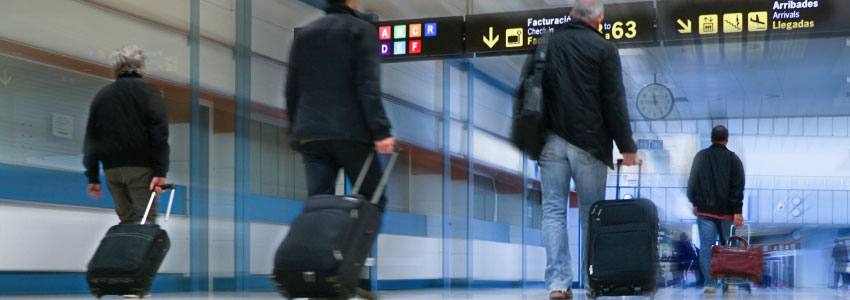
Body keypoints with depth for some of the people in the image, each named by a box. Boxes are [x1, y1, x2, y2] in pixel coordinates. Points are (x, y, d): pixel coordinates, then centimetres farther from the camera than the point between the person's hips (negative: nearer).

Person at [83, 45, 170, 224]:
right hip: (140, 167, -5)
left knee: (126, 221, 11)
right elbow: (159, 134, -9)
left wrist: (92, 178, 17)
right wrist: (160, 172, -13)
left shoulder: (102, 95, 17)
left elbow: (91, 138, 15)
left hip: (111, 169, 5)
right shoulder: (148, 92, 1)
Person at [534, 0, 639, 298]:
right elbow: (615, 102, -6)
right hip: (589, 143, -2)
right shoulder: (604, 49, -2)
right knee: (591, 214, 6)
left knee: (553, 210, 3)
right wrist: (626, 146, -1)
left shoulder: (544, 44, 9)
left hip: (551, 140, 2)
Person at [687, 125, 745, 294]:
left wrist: (694, 202, 18)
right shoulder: (733, 159, 0)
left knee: (706, 247, -2)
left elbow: (692, 182, 7)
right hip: (726, 211, 0)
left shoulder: (701, 157, 3)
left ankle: (710, 283, -8)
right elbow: (738, 187, -6)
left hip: (705, 210, 0)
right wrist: (737, 211, -8)